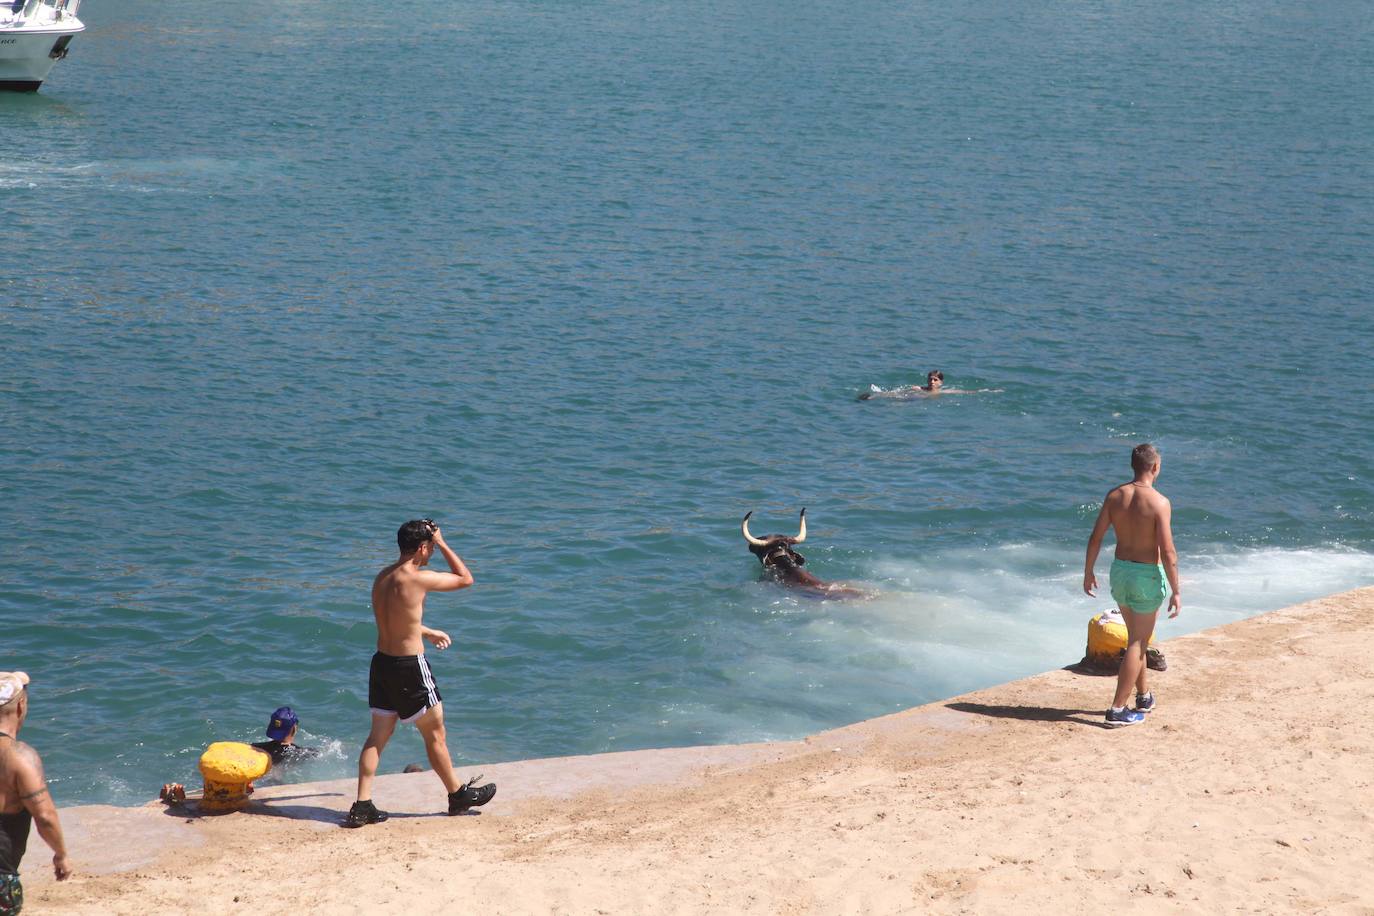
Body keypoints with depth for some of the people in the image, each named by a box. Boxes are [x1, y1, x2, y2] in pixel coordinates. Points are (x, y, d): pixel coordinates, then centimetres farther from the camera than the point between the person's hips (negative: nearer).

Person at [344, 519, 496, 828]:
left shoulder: (382, 577, 7)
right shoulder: (418, 578, -18)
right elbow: (465, 579, -6)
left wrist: (428, 632, 35)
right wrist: (443, 544, -1)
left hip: (382, 662, 7)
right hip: (410, 666, -7)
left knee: (378, 735, 9)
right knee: (435, 734, 9)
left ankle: (362, 806, 5)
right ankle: (458, 795, 23)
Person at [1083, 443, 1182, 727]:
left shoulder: (1114, 496, -2)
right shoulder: (1159, 503, -18)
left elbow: (1095, 538, 1)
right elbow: (1168, 552, -19)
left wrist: (1088, 572, 14)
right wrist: (1176, 592, -12)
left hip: (1120, 570, 6)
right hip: (1147, 575, -6)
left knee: (1136, 637, 23)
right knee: (1137, 643, 2)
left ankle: (1144, 696, 36)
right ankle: (1117, 709, -1)